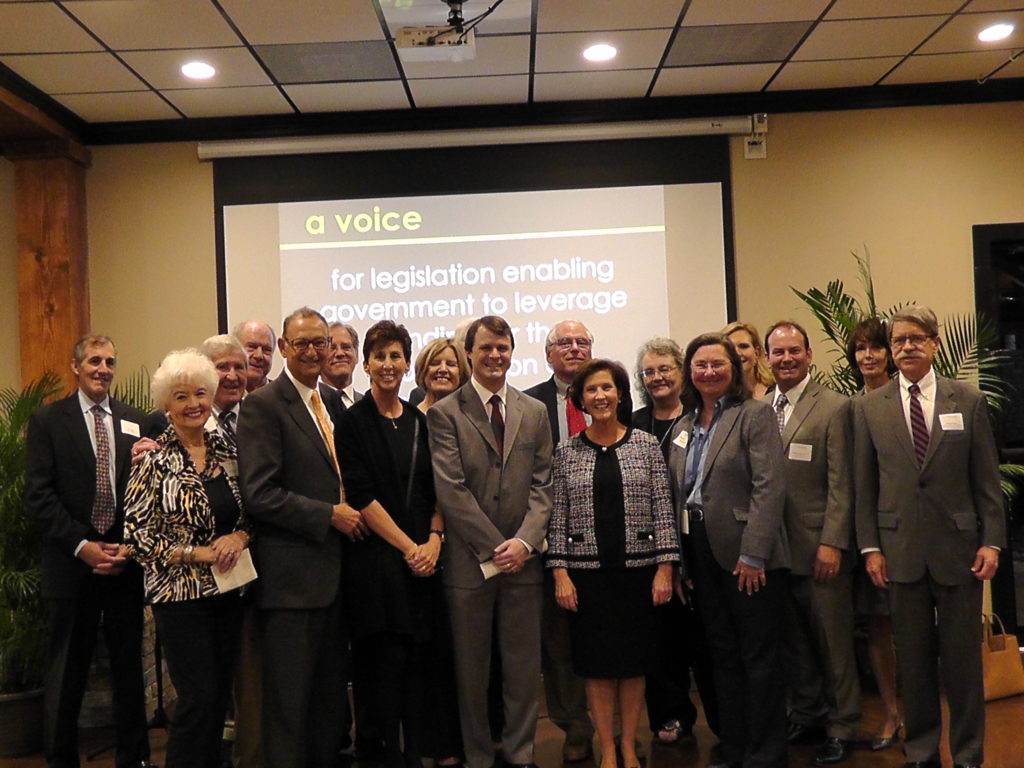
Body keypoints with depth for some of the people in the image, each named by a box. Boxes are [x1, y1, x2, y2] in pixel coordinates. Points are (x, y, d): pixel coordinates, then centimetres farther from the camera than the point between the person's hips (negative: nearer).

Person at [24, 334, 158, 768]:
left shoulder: (137, 423, 8)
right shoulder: (47, 421, 1)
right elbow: (38, 495, -6)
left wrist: (131, 546, -8)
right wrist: (83, 546, -14)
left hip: (127, 562, 3)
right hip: (72, 564, -2)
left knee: (130, 667, 11)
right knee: (66, 671, 6)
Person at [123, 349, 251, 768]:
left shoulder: (227, 449, 6)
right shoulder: (155, 459, -7)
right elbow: (137, 531, -9)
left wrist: (239, 536, -10)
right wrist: (195, 553, -15)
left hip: (228, 588, 5)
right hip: (180, 592, -5)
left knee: (220, 696, 11)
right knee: (198, 698, -5)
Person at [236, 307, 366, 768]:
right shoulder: (263, 405, -10)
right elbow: (259, 494, -17)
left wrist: (350, 514, 7)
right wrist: (329, 515, -16)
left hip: (333, 571, 8)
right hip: (293, 576, -7)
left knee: (330, 694, 16)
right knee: (289, 700, 2)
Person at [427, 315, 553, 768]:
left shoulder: (535, 413, 10)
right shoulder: (445, 413, -1)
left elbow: (542, 486, 6)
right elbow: (451, 489, -9)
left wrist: (524, 541, -9)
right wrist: (495, 547, -12)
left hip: (522, 560, 3)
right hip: (469, 561, -2)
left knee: (523, 668, 8)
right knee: (472, 671, 8)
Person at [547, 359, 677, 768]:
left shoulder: (646, 444, 2)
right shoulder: (566, 452, 2)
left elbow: (663, 511, 0)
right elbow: (558, 517, 2)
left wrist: (665, 567, -5)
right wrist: (560, 572, -4)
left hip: (637, 569, 0)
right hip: (587, 571, 0)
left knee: (634, 660, 9)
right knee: (597, 661, 6)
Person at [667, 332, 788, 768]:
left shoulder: (755, 414, -6)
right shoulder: (683, 427, 13)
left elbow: (769, 486, -14)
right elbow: (679, 496, 13)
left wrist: (753, 553, -18)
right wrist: (679, 560, 7)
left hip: (747, 554, -6)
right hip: (701, 553, 6)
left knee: (758, 658, 2)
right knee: (723, 657, 13)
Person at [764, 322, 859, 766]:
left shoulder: (833, 408, -5)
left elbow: (840, 483, -9)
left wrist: (832, 542, -14)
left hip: (820, 547, -4)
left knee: (833, 641, 6)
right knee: (793, 641, 13)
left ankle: (841, 727, 19)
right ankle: (806, 713, 29)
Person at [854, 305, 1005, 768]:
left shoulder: (968, 400, 3)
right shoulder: (869, 408, 5)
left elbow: (987, 478, 3)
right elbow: (864, 485, 5)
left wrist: (991, 541, -3)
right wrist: (870, 547, 0)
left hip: (958, 547, 0)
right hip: (901, 550, 1)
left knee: (963, 657, 6)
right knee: (914, 660, 8)